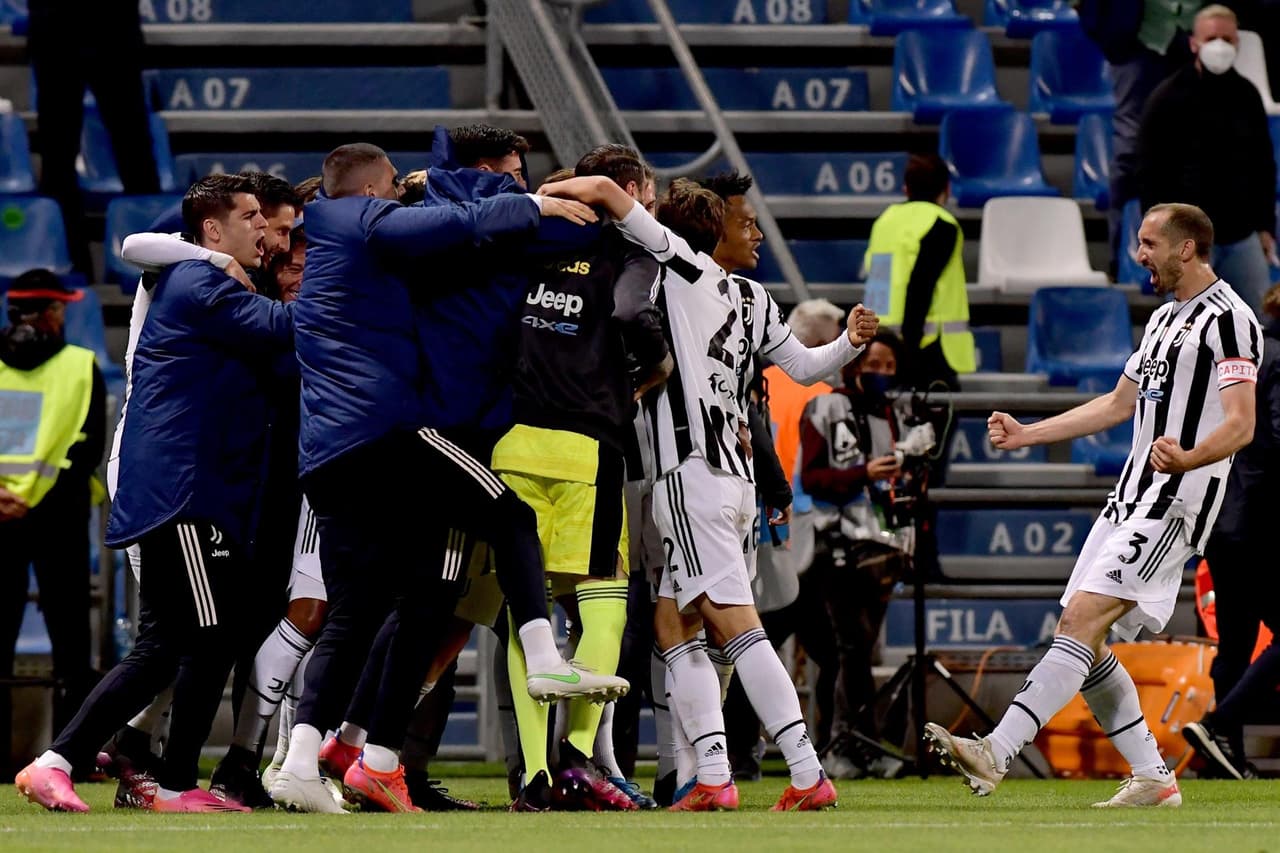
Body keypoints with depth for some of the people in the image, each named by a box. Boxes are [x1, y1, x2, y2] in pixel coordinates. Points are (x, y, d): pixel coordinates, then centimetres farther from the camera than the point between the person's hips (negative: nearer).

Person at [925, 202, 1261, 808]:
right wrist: (1027, 434, 27)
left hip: (1176, 501, -10)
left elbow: (1241, 424, -18)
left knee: (1084, 619, -19)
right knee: (1083, 644, 5)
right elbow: (1119, 404, 30)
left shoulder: (1227, 318, -9)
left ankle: (996, 755, -28)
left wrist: (1188, 458, -38)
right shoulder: (1165, 318, 21)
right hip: (1131, 499, 10)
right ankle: (1153, 780, 10)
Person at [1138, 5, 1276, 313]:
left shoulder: (1246, 96, 8)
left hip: (1242, 236, 5)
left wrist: (1266, 225, 12)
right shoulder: (1169, 98, -6)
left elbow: (1264, 164, 16)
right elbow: (1149, 172, -6)